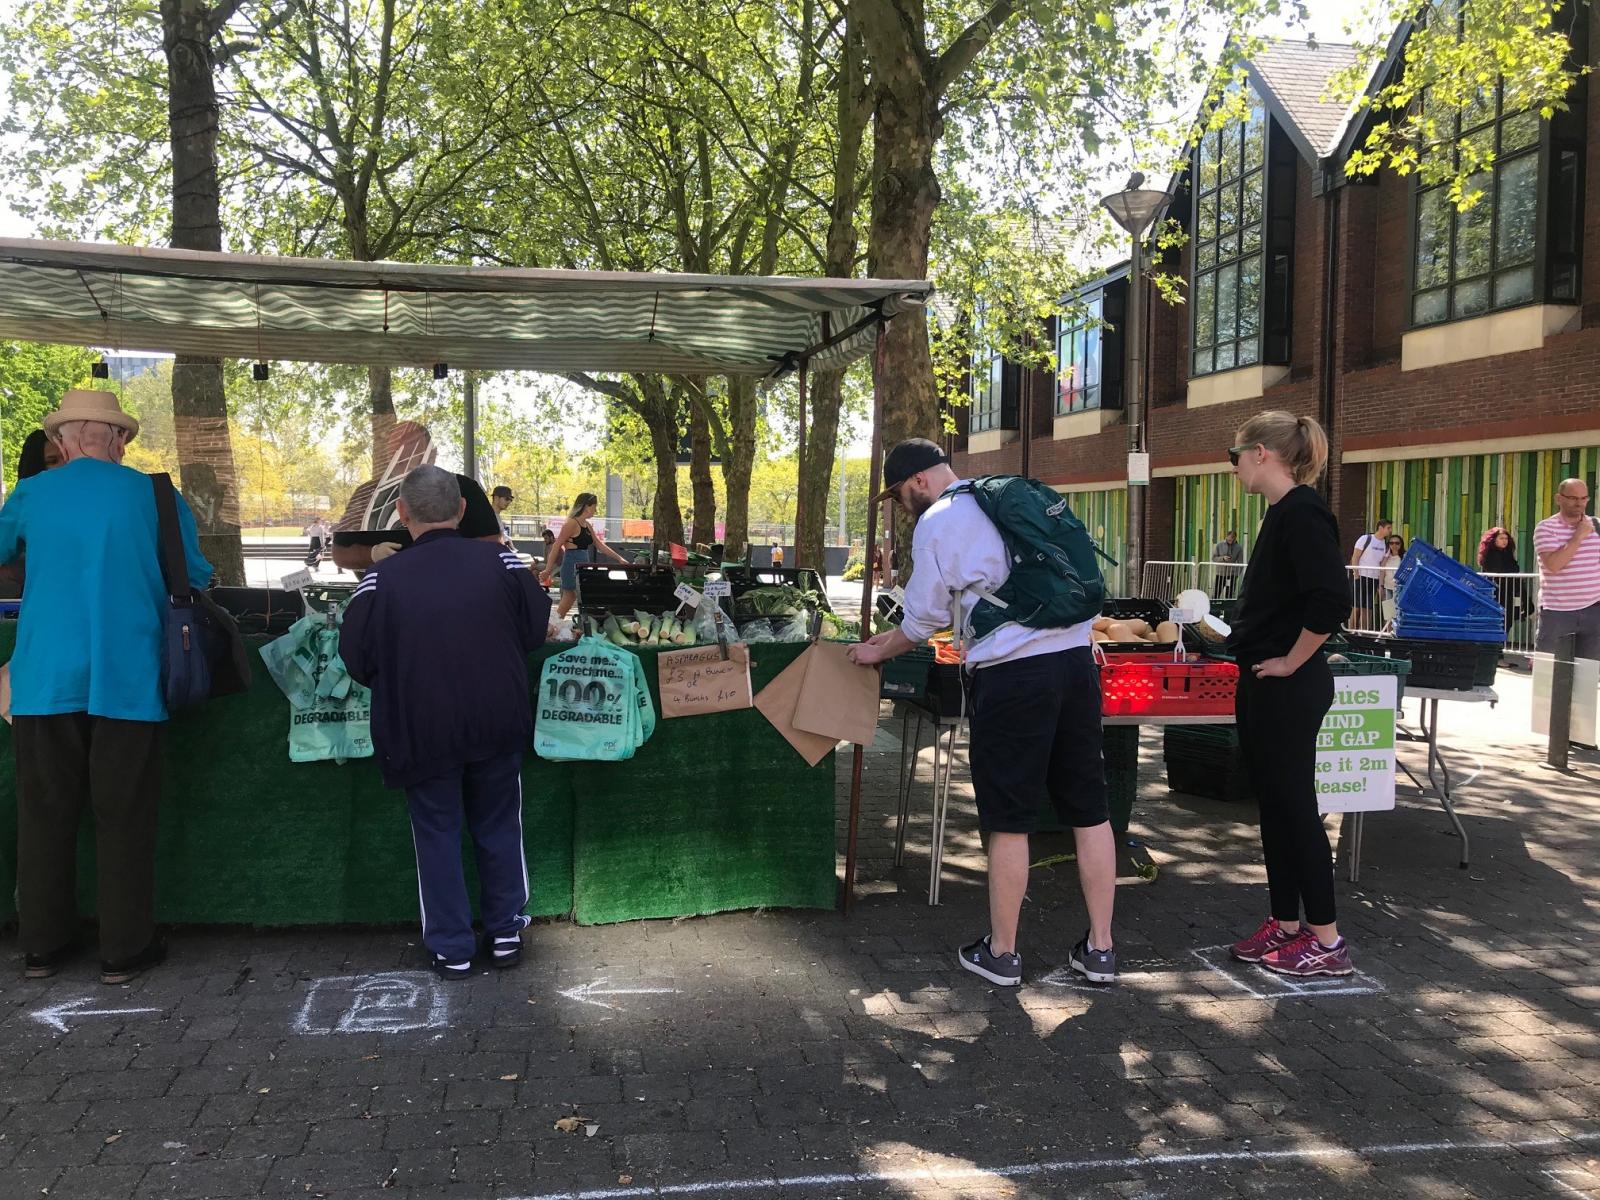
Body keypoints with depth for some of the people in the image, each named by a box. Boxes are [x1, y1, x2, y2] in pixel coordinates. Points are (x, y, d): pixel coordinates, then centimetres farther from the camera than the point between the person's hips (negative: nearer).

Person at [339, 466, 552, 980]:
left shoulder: (381, 579, -14)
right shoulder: (502, 562, -9)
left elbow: (357, 662, -5)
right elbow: (536, 631, 2)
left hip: (422, 731, -2)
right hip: (498, 725, 2)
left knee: (437, 833, 13)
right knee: (499, 827, 18)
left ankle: (451, 949, 20)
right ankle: (505, 934, 28)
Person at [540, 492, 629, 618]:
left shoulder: (587, 525, 14)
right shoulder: (571, 523, -12)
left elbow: (600, 545, 20)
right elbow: (556, 547, -12)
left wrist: (619, 558, 15)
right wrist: (548, 570, -13)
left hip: (583, 566, 9)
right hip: (572, 566, -9)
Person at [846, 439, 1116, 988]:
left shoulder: (937, 523, -2)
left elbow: (924, 621, 5)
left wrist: (877, 652, 22)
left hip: (1012, 674, -7)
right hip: (1076, 656, 7)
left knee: (1009, 819, 4)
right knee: (1089, 809, 12)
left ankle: (1001, 953, 17)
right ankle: (1099, 948, 21)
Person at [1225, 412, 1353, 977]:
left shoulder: (1302, 512, -18)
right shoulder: (1283, 512, 13)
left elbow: (1331, 600, -28)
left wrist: (1292, 662, -19)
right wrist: (1234, 642, 21)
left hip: (1290, 690, -10)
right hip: (1264, 690, 10)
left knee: (1294, 806, -1)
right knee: (1274, 804, 14)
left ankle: (1327, 941, 11)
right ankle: (1285, 925, 25)